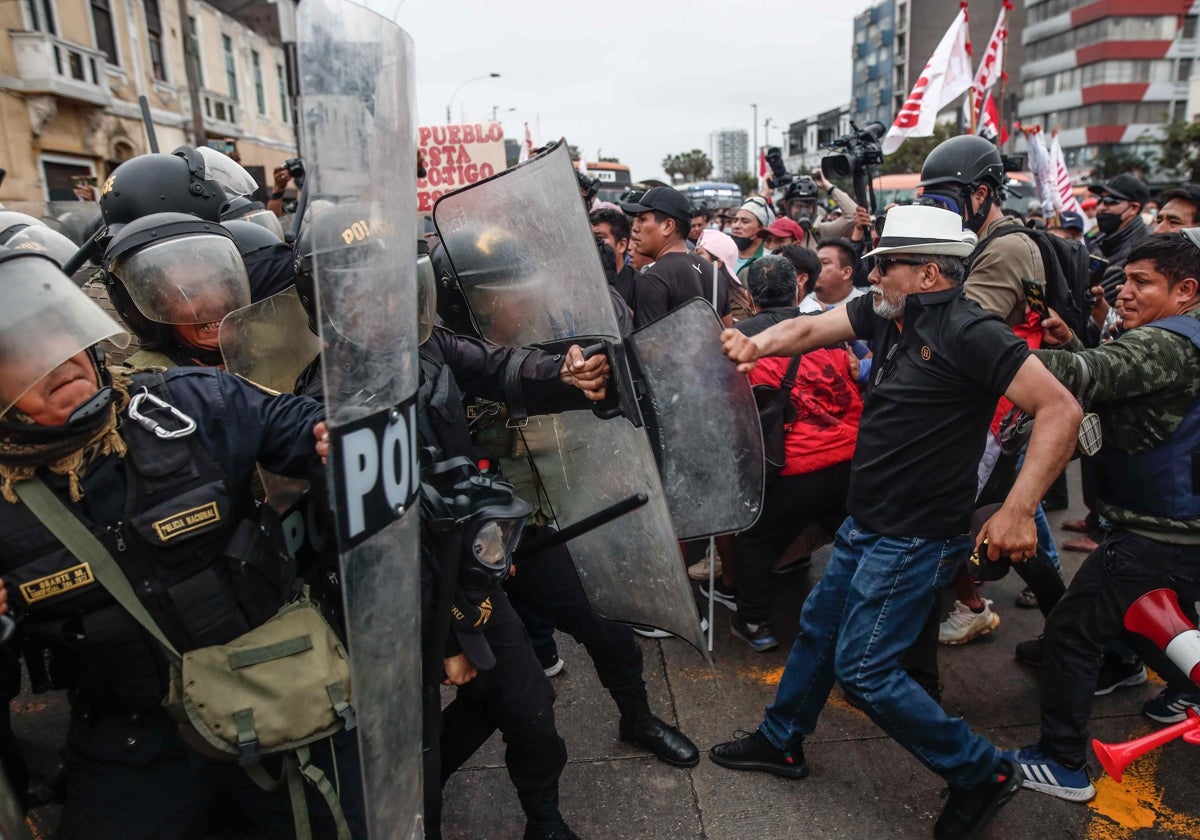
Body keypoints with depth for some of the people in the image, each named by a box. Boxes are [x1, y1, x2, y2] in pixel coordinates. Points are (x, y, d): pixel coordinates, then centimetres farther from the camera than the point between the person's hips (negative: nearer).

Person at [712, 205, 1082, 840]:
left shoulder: (969, 332, -21)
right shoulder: (887, 312, 3)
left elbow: (1060, 409, -23)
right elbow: (809, 328, 0)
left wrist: (1018, 509, -28)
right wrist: (757, 345, -20)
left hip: (914, 537, -8)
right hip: (866, 522, 9)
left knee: (862, 667, -1)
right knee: (818, 627, 19)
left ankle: (981, 774, 19)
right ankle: (780, 742, 40)